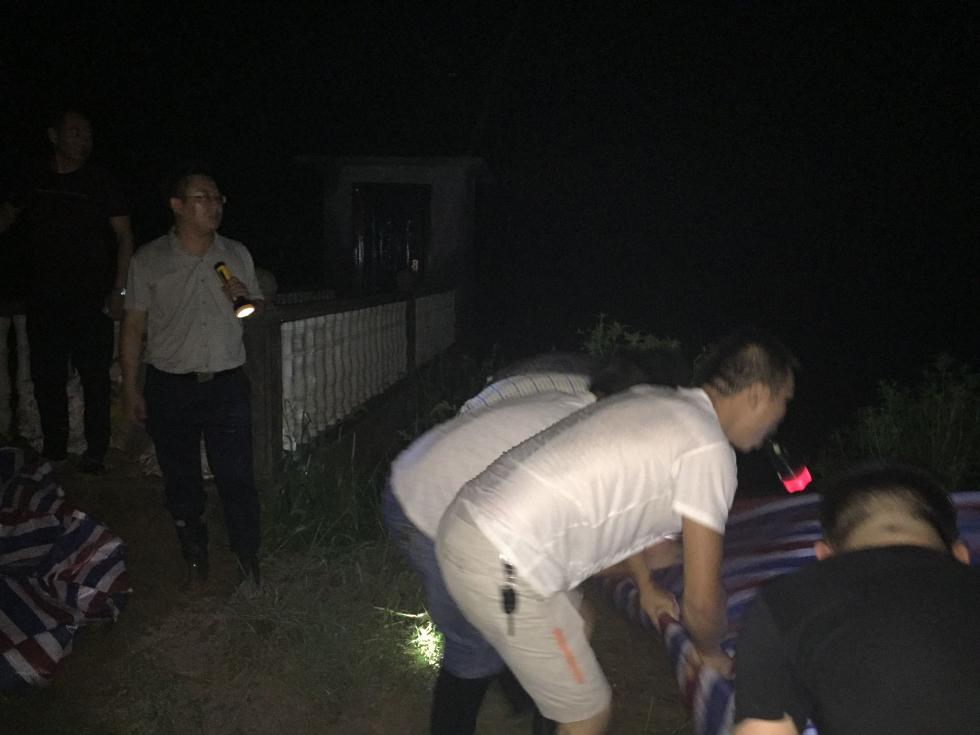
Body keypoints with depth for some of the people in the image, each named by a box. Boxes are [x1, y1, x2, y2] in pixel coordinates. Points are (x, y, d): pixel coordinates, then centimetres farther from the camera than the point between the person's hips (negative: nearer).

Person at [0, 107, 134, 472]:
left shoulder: (99, 183, -2)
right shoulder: (34, 178, 5)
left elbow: (125, 236, -2)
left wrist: (118, 291, -8)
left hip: (92, 300, -3)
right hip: (44, 299, 3)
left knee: (95, 377, -1)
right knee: (46, 377, 9)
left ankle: (95, 453, 9)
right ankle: (53, 451, 22)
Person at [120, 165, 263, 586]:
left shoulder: (236, 255, 7)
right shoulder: (148, 260, 0)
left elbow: (260, 310, 17)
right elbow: (133, 327, 2)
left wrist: (247, 299, -7)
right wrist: (130, 389, -1)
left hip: (226, 383, 1)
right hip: (170, 388, 0)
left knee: (236, 476, -2)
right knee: (181, 479, 10)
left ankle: (248, 560, 11)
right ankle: (195, 557, 27)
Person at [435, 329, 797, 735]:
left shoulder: (651, 399, 14)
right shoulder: (709, 450, -11)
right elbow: (701, 601, -7)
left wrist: (646, 587, 42)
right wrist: (711, 652, 16)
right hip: (501, 568, -9)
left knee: (578, 626, 32)